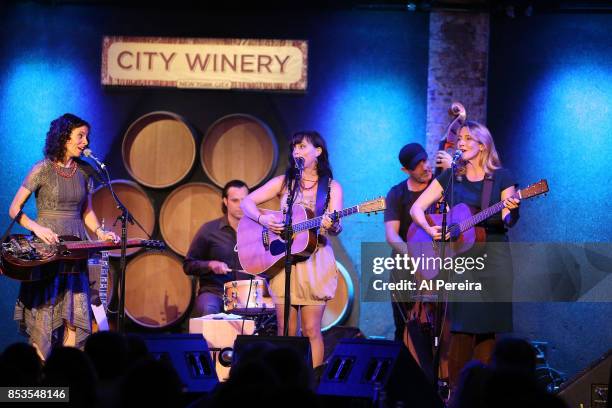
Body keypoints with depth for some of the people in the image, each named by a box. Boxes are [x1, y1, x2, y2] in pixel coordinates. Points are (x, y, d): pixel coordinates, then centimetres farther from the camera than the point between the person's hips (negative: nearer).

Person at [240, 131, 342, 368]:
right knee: (286, 331, 0)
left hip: (315, 262, -1)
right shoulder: (284, 182, 8)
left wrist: (331, 226, -29)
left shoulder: (332, 187, 4)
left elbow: (336, 228, -5)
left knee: (311, 330, -4)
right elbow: (247, 202, 6)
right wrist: (263, 219, -13)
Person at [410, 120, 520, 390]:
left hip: (493, 256, -1)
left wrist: (510, 209, -24)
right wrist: (429, 229, -11)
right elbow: (416, 208, 7)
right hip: (459, 257, 1)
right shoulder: (450, 177, 9)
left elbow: (509, 220, -2)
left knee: (487, 326, -2)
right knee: (462, 329, -6)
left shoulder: (501, 177, 4)